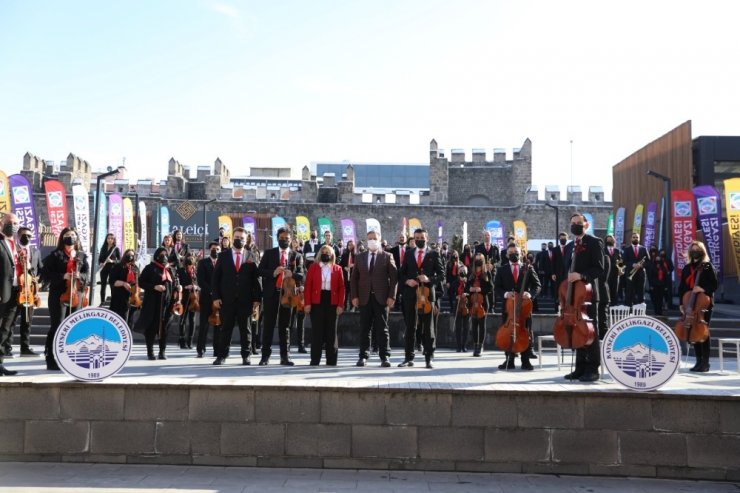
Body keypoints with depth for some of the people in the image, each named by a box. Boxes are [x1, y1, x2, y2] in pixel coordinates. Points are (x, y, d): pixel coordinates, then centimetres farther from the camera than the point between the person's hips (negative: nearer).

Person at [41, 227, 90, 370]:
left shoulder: (82, 256, 11)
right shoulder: (55, 255, 1)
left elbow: (87, 273, 5)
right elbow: (46, 273, -6)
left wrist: (79, 276, -17)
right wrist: (63, 276, -19)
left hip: (76, 294, 4)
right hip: (59, 294, -4)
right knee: (57, 327, -7)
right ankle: (52, 361, -2)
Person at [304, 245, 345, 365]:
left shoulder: (337, 269, 8)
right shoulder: (313, 267, 6)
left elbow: (341, 288, 4)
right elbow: (308, 286, 1)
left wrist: (340, 305, -4)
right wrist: (307, 303, -7)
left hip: (332, 302, 1)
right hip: (316, 302, -1)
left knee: (331, 331, 5)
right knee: (317, 330, 0)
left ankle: (331, 360, 11)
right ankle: (315, 360, 6)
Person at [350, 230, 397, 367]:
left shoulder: (387, 256, 5)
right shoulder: (360, 257, 12)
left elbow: (394, 277, 0)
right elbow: (354, 278, 10)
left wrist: (391, 296, -8)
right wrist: (354, 296, 0)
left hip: (381, 298, -2)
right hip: (364, 298, 2)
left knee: (382, 329, 1)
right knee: (364, 329, 4)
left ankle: (384, 357, 5)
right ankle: (363, 356, 9)